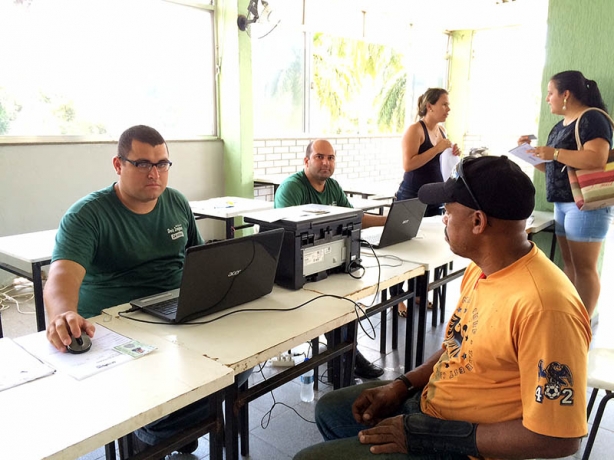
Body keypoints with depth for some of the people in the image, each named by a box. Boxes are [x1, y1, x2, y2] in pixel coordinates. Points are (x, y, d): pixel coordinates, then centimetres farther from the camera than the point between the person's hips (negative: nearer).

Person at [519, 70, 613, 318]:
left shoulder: (592, 119, -11)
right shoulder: (561, 125, 17)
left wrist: (554, 152, -23)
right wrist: (533, 152, 8)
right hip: (563, 203, 9)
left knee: (584, 267, -4)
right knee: (569, 265, 12)